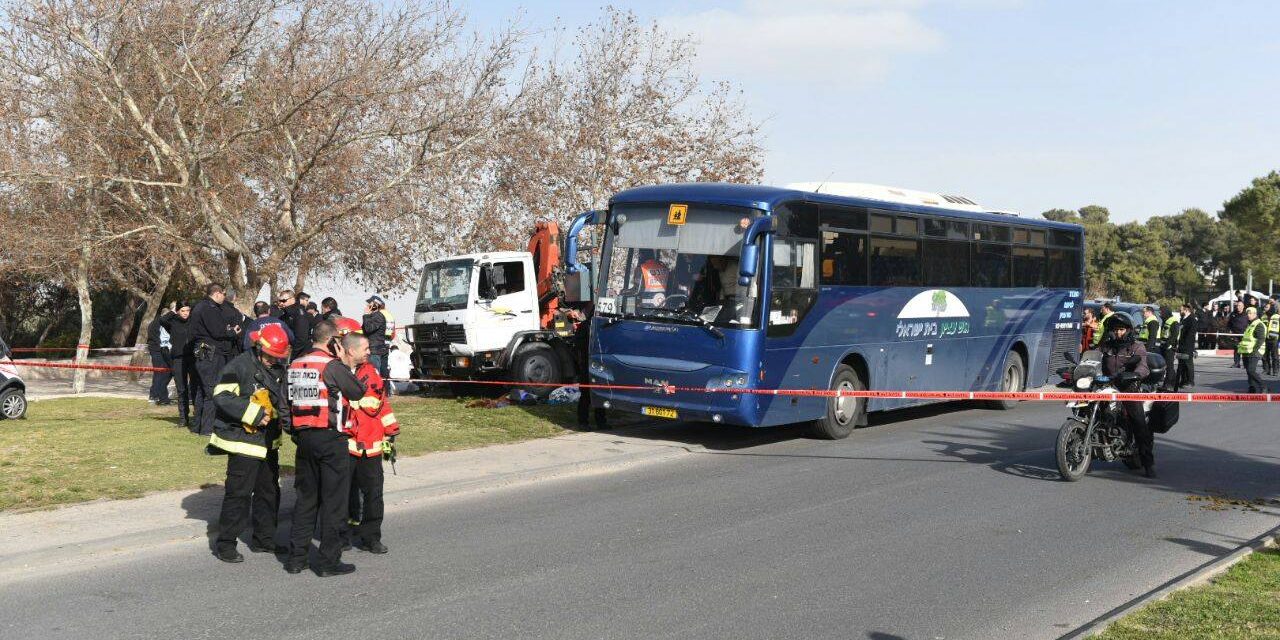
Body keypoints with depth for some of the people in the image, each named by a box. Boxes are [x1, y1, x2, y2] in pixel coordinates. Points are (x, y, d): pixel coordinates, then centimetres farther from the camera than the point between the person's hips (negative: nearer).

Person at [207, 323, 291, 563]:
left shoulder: (279, 369, 9)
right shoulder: (239, 366, -15)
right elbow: (222, 396, -23)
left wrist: (284, 416, 3)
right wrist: (253, 414, -25)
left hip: (269, 442, 8)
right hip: (244, 442, -8)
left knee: (269, 491, 15)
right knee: (238, 492, -6)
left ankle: (264, 539, 28)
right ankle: (225, 544, 3)